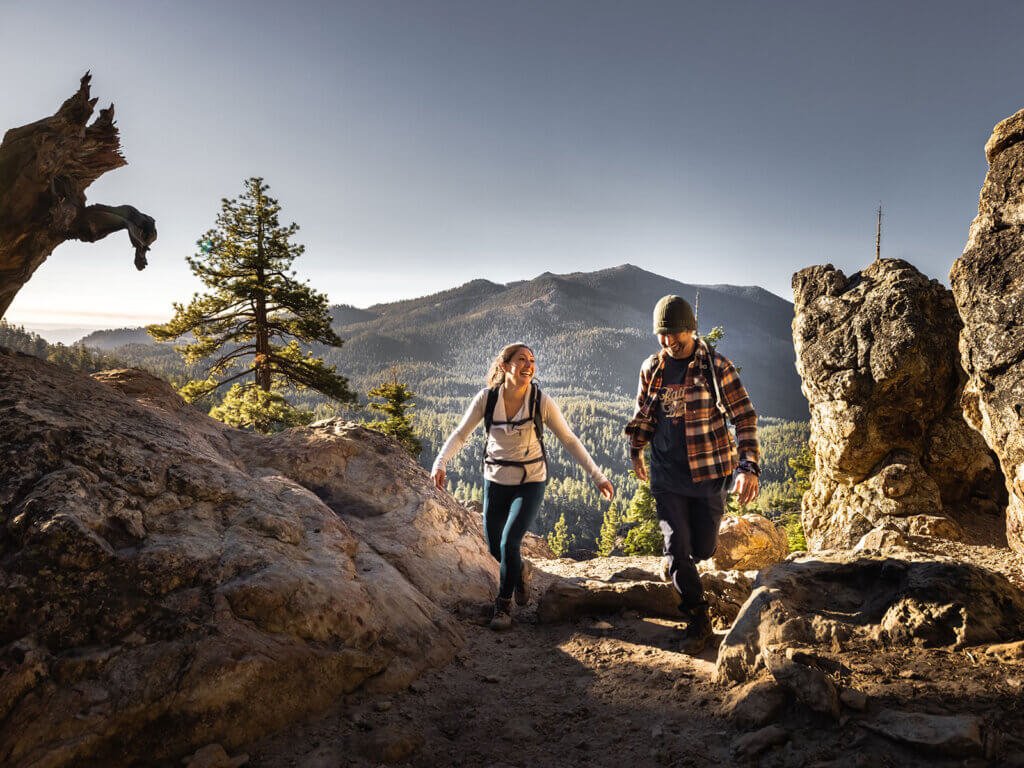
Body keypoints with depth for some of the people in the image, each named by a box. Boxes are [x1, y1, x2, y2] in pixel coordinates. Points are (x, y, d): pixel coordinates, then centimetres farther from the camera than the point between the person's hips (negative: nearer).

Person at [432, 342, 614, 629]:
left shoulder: (541, 401, -14)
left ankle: (503, 605, 11)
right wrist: (440, 463, -22)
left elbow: (570, 441, -5)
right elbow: (460, 434, -6)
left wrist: (597, 477, -5)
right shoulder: (487, 397, -11)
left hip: (530, 482, -2)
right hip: (495, 481, 3)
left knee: (509, 542, -14)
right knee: (494, 546, 10)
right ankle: (520, 573, 45)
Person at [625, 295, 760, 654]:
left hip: (708, 473, -2)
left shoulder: (717, 367, -10)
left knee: (702, 548, 6)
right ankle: (698, 621, 15)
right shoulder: (651, 368, 1)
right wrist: (635, 450, 23)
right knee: (676, 548, 0)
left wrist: (749, 466, -20)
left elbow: (745, 418, -11)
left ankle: (680, 568, 43)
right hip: (666, 473, 2)